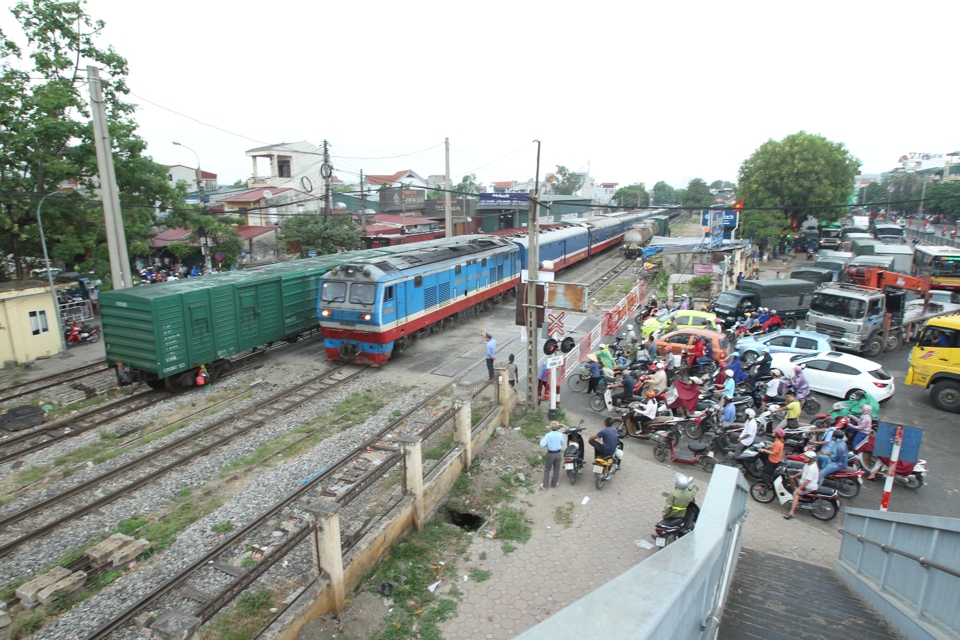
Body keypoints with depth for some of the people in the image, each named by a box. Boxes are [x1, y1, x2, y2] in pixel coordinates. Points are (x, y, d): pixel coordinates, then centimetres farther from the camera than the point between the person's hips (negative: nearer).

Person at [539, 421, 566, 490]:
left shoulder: (548, 435, -19)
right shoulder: (560, 435, -13)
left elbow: (542, 444, -22)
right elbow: (563, 443, 5)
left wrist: (542, 439, -2)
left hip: (550, 454, -1)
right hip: (558, 453, 1)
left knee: (547, 469, 11)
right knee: (556, 470, 16)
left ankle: (544, 486, 13)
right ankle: (554, 484, 26)